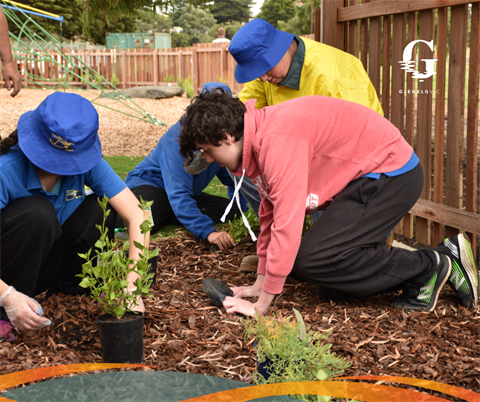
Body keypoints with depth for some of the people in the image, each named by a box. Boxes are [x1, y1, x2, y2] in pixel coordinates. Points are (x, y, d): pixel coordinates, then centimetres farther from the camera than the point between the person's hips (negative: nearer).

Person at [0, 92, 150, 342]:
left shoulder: (88, 162, -18)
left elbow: (136, 215, -22)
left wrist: (131, 287, -32)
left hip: (47, 263, 4)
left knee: (100, 209, -20)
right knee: (38, 212, -34)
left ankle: (72, 283, 5)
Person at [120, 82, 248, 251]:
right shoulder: (179, 138, -29)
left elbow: (234, 179, 8)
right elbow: (178, 194, -38)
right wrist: (208, 231, -49)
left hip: (189, 194, 7)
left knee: (233, 211, -15)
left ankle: (159, 218, -11)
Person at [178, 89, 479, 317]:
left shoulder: (276, 139, -27)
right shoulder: (258, 139, 5)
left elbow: (287, 224, -30)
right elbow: (270, 213, 13)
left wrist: (262, 304, -23)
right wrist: (260, 284, 12)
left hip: (391, 173, -10)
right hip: (365, 176, 10)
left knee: (311, 259, -20)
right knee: (329, 289, 5)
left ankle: (432, 266, -5)